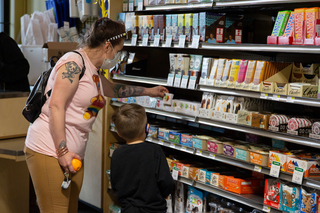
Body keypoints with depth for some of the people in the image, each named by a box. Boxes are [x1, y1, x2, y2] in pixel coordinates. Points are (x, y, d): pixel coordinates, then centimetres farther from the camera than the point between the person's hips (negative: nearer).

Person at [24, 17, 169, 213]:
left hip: (72, 155, 9)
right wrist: (62, 151, -19)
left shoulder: (94, 71, 18)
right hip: (49, 151, -9)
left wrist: (148, 91, 43)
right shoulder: (74, 63, -12)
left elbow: (113, 89, 38)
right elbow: (56, 106, -18)